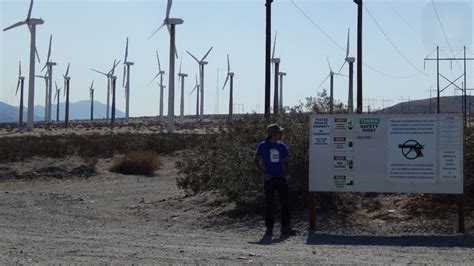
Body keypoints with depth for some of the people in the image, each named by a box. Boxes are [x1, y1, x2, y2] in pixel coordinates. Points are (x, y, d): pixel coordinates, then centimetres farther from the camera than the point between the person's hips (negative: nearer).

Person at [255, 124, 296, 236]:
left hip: (280, 178, 4)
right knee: (269, 204, 1)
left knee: (285, 203, -1)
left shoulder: (280, 145, 10)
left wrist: (286, 172, 1)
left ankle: (285, 227, 6)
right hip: (269, 179, -4)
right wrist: (263, 174, -13)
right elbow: (257, 163, -2)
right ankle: (269, 228, 8)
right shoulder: (262, 146, -1)